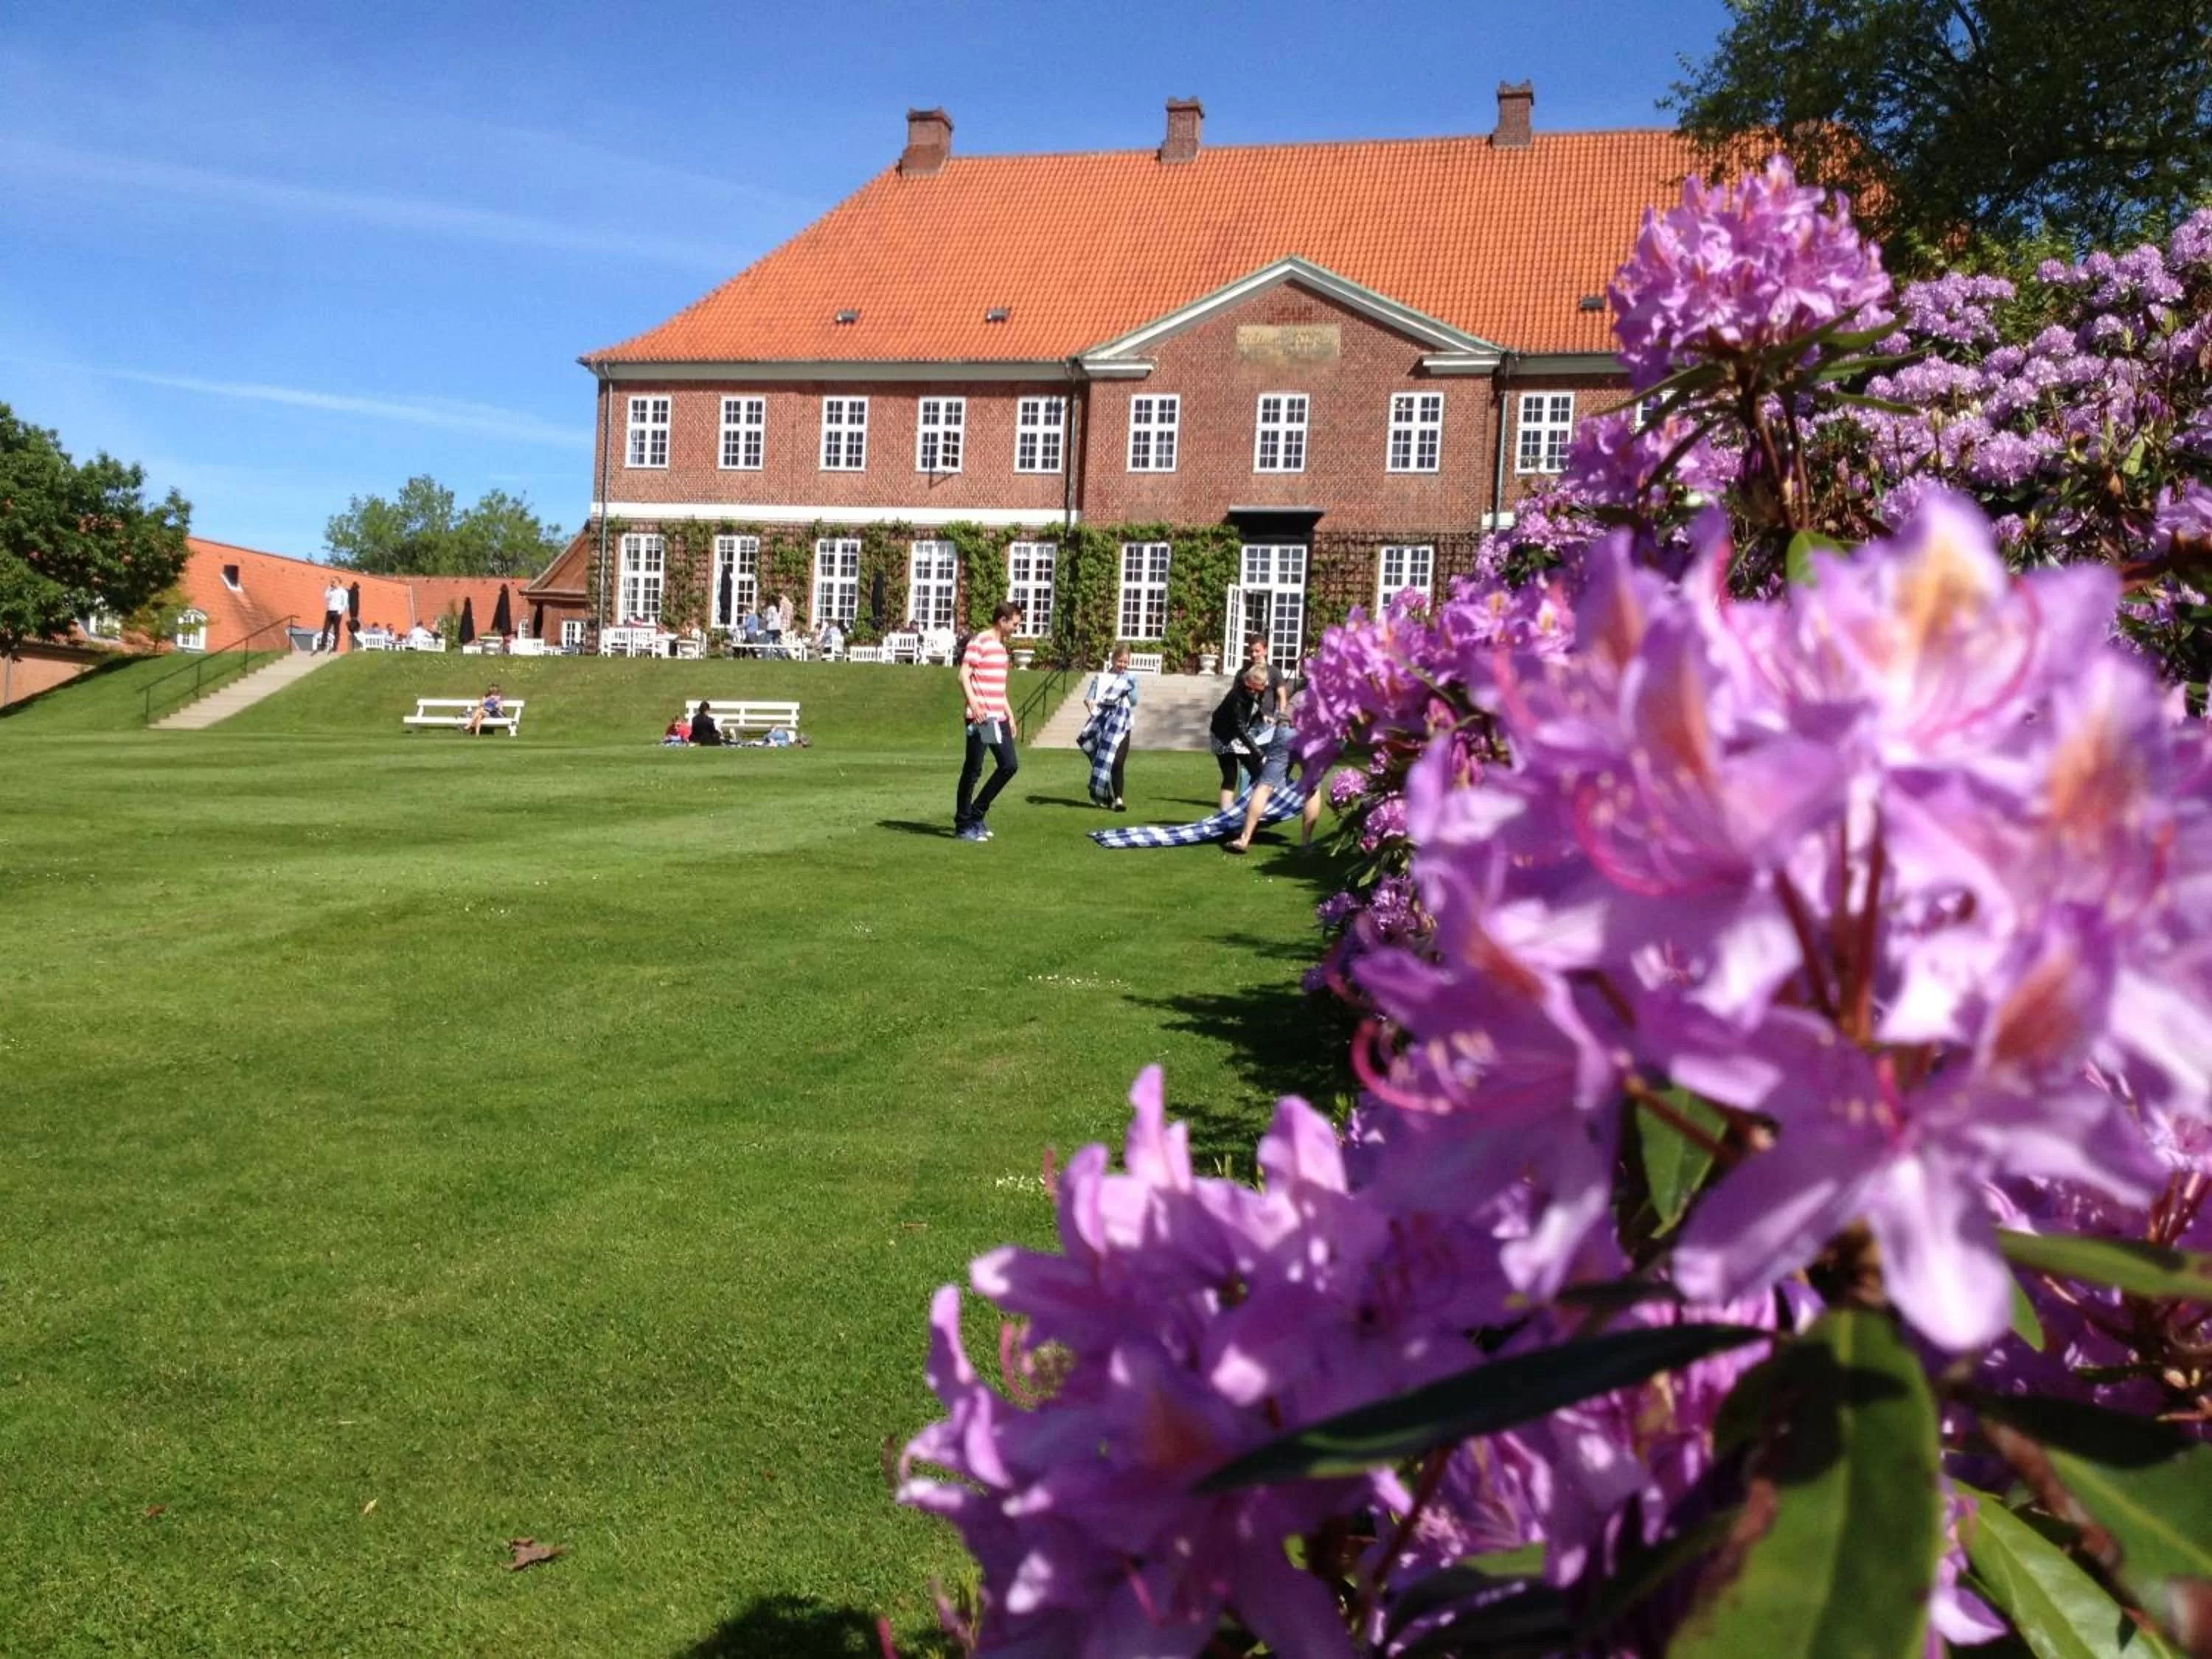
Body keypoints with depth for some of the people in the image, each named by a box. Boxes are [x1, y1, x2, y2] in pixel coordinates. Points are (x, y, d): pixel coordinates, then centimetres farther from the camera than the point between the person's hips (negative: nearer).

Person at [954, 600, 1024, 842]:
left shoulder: (1001, 645, 18)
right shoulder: (979, 642, -9)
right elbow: (964, 676, -17)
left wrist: (1009, 713, 23)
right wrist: (974, 705, -28)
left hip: (999, 718, 9)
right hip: (980, 719, -9)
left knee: (1010, 765, 6)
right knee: (973, 770, -2)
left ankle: (977, 813, 18)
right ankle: (963, 825, 8)